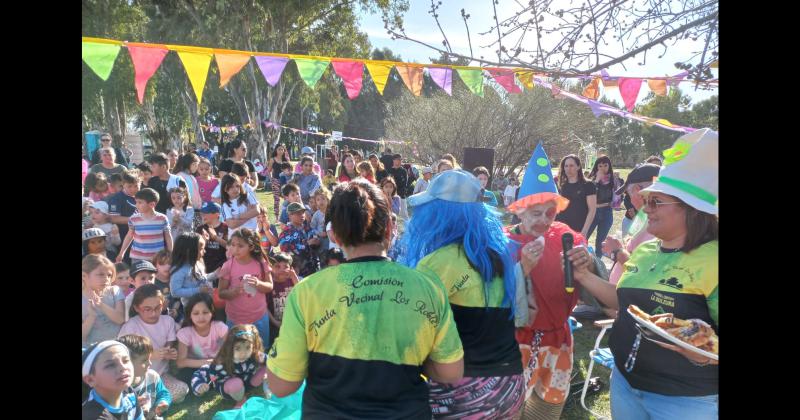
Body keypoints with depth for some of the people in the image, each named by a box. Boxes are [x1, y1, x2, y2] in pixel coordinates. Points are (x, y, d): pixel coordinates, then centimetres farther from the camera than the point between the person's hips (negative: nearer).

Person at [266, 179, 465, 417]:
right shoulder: (428, 287, -13)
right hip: (408, 413, 1)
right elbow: (452, 374, -5)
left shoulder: (307, 292, -19)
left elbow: (280, 385, -12)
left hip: (330, 413, -1)